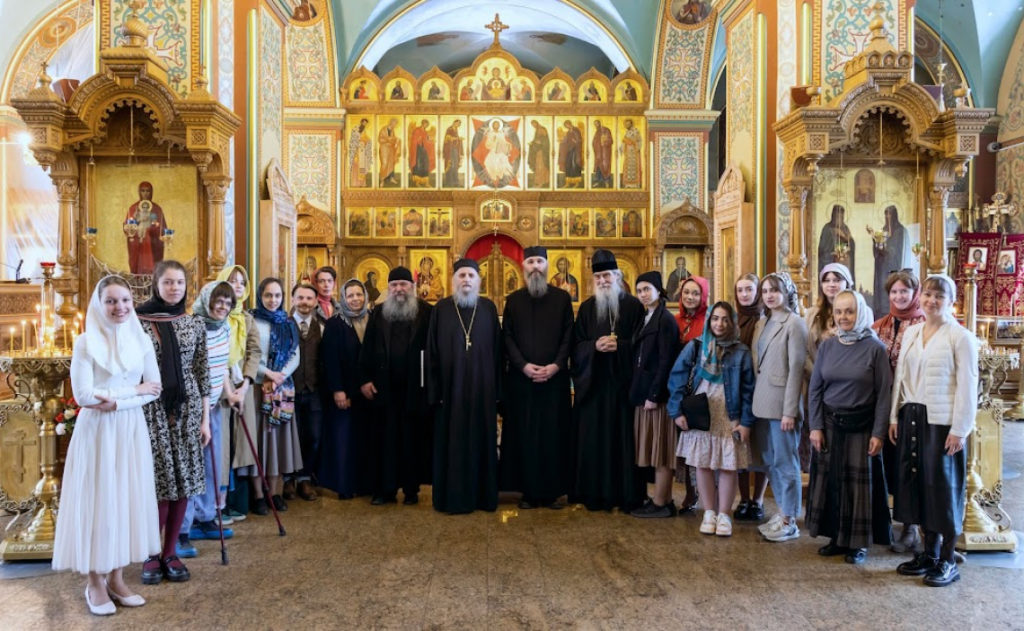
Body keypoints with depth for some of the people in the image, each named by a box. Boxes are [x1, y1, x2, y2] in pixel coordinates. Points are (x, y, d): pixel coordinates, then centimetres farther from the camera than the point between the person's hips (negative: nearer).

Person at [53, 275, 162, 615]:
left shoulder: (141, 340, 4)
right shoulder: (86, 342, -7)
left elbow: (154, 389, 0)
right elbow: (83, 395, -15)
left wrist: (116, 402, -15)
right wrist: (134, 390, -11)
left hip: (131, 429, 4)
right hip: (96, 431, -4)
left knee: (128, 498, 8)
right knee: (98, 500, 1)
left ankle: (116, 578, 20)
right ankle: (95, 582, 14)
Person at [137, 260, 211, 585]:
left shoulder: (194, 325, 6)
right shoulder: (138, 322, -3)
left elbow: (202, 374, 7)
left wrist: (205, 417, 5)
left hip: (186, 409, 3)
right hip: (152, 409, -3)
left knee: (183, 482, 5)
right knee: (159, 482, -2)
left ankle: (170, 553, 19)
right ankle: (150, 555, 15)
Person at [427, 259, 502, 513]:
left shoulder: (489, 308, 4)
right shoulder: (441, 309, 2)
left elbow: (497, 349, 5)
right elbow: (432, 352, 1)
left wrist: (497, 388, 0)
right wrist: (435, 390, -4)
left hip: (482, 387, 1)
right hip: (451, 387, -1)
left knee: (481, 440, 7)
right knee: (452, 442, 3)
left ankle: (483, 495, 17)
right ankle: (452, 498, 12)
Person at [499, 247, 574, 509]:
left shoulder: (562, 298, 6)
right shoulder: (513, 300, 8)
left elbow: (569, 336, 1)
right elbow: (506, 337, 3)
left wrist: (557, 365, -12)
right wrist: (523, 365, -10)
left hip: (555, 377, 0)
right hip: (521, 378, 1)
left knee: (553, 434, 1)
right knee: (524, 434, 1)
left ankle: (552, 491, 8)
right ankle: (528, 491, 8)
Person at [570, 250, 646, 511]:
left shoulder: (634, 306, 3)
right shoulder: (587, 308, 10)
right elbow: (577, 346, 7)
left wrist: (619, 346, -16)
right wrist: (595, 346, -13)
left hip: (623, 384, -2)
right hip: (593, 384, 2)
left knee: (624, 438, 0)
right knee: (593, 438, 2)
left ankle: (627, 494, 9)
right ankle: (595, 493, 9)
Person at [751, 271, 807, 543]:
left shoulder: (794, 323, -9)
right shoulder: (762, 323, 13)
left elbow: (796, 368, -14)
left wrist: (790, 410, -17)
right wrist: (756, 400, 8)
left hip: (781, 403, -8)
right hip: (762, 402, 8)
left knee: (785, 462, 1)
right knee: (770, 461, 14)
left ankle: (789, 522, 10)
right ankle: (782, 512, 25)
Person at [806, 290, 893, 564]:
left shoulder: (874, 348, -7)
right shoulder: (827, 346, 3)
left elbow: (884, 393, -7)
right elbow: (814, 389, 5)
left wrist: (878, 433, -11)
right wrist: (815, 426, -1)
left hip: (861, 425, -3)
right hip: (830, 424, 3)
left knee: (860, 482, 4)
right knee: (830, 480, 8)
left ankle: (859, 542, 17)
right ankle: (837, 537, 22)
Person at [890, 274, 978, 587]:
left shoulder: (960, 337, -7)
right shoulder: (911, 332, 11)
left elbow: (967, 386, -10)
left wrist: (960, 429, -13)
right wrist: (894, 416, 9)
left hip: (942, 421, -6)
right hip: (912, 418, 6)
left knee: (942, 486, 1)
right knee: (917, 483, 9)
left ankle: (947, 561, 13)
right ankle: (929, 553, 22)